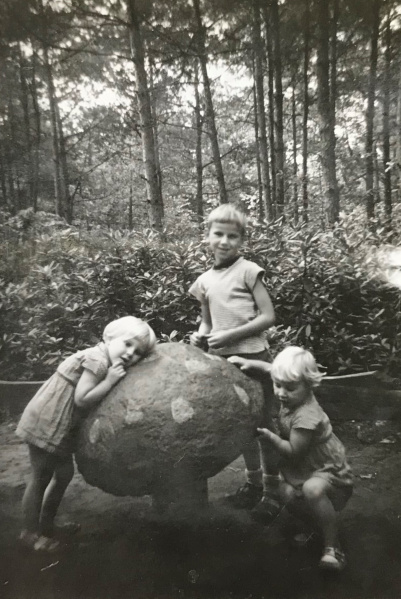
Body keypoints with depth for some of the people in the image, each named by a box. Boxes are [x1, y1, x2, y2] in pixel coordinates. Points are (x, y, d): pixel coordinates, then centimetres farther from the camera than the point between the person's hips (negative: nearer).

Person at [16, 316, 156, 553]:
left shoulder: (105, 362, 7)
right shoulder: (97, 360, -23)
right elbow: (82, 399, -26)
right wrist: (110, 381, -24)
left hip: (61, 426, 9)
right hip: (47, 423, -9)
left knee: (64, 473, 18)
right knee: (41, 478, 5)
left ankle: (46, 524, 34)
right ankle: (31, 533, 22)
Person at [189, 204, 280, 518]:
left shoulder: (248, 270, -8)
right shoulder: (204, 281, 7)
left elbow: (268, 317, -10)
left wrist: (230, 335, -17)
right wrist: (200, 335, -4)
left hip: (252, 358, -5)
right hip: (224, 361, 5)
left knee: (264, 422, 5)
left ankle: (272, 488, 23)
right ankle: (253, 481, 34)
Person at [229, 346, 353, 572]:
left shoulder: (307, 416, -32)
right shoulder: (293, 396, -8)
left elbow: (292, 452, -27)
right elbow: (272, 369, 7)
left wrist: (269, 435, -22)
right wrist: (251, 363, -6)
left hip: (330, 471, -8)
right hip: (304, 469, 9)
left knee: (312, 489, -37)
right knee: (287, 492, -14)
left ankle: (332, 545, -20)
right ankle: (322, 520, 10)